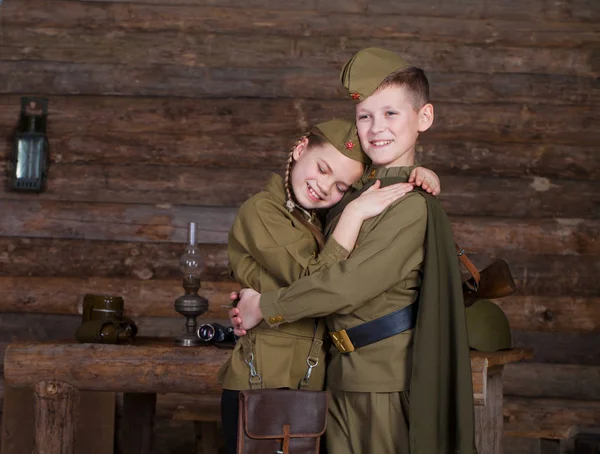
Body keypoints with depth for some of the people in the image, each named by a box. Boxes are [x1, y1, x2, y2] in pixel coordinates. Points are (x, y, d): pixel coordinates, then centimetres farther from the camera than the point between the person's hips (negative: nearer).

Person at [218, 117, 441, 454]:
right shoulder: (261, 212, -9)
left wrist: (421, 175, 2)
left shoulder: (323, 217, 14)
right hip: (264, 385, -7)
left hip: (311, 385, 7)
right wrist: (354, 214, -18)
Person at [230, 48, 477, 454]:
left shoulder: (412, 205, -17)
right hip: (344, 375, 8)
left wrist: (264, 306, -10)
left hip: (387, 379, -8)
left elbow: (349, 284, -20)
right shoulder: (359, 193, 10)